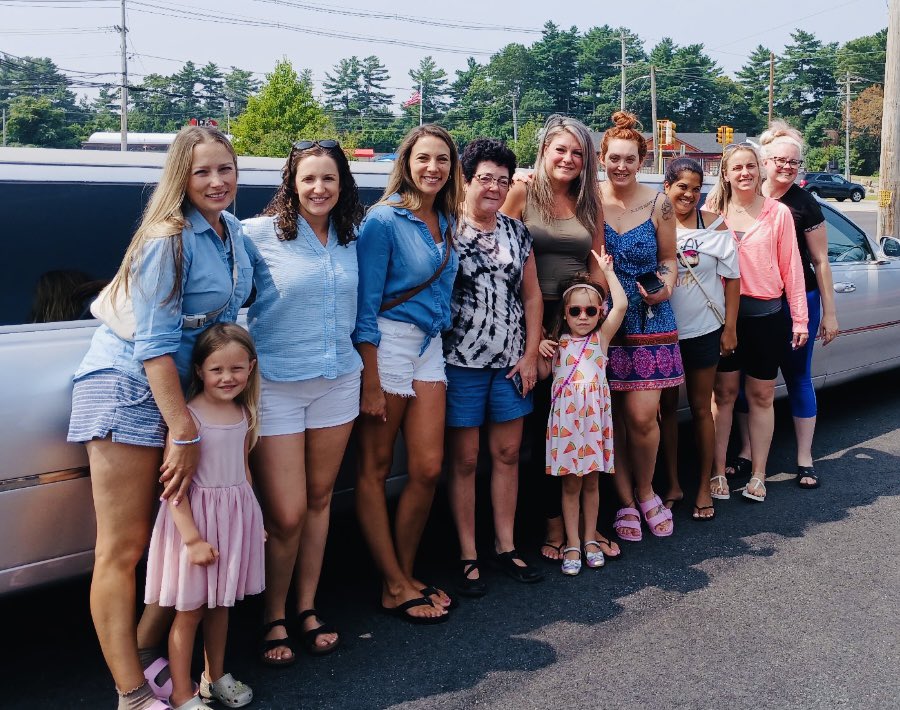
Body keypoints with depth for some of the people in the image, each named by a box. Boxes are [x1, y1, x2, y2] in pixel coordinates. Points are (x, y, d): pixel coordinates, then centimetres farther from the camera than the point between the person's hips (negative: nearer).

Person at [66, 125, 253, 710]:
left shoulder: (232, 231, 8)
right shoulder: (169, 238, -15)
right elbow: (155, 344, -19)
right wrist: (183, 430, -20)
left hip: (186, 386, 8)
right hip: (129, 389, -8)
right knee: (123, 549, -4)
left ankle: (144, 655, 23)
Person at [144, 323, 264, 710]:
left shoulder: (245, 414, 2)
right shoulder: (188, 416, -18)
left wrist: (253, 519, 19)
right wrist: (192, 537, -19)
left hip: (234, 518, 6)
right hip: (195, 519, -6)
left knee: (220, 604, 20)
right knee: (189, 610, 7)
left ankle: (215, 676, 38)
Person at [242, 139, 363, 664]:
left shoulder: (350, 237, 7)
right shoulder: (259, 234, -8)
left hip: (338, 380, 5)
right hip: (276, 384, -4)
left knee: (319, 499, 12)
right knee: (286, 515, -4)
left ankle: (307, 609, 27)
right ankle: (274, 618, 18)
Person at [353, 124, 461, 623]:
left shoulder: (447, 222, 10)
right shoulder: (385, 219, -10)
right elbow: (366, 305, -12)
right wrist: (370, 382, -15)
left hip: (429, 345, 7)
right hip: (386, 343, -7)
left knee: (428, 469, 5)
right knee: (375, 469, 3)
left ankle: (406, 576, 21)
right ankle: (394, 588, 13)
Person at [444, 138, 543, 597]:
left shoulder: (517, 232, 10)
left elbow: (532, 296, 12)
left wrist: (530, 355, 4)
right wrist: (437, 360, -13)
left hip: (511, 362, 5)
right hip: (461, 362, -5)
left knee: (508, 453, 10)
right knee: (464, 459, 3)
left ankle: (506, 546, 24)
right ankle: (468, 556, 14)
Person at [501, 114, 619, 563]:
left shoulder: (589, 203, 11)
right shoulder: (522, 194, -2)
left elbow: (596, 263, 13)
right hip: (537, 320, -3)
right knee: (545, 425, 4)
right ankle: (554, 524, 14)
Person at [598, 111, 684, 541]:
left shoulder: (658, 204, 1)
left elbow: (667, 260, 7)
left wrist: (664, 288, -11)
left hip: (648, 323, 0)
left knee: (642, 417, -7)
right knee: (613, 417, 2)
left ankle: (645, 491, 19)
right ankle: (625, 501, 19)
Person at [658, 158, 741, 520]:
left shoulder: (715, 225, -3)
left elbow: (731, 278, 1)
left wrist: (730, 328, -2)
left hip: (704, 331, 0)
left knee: (701, 408, 8)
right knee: (667, 406, 10)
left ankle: (705, 488, 19)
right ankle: (672, 484, 22)